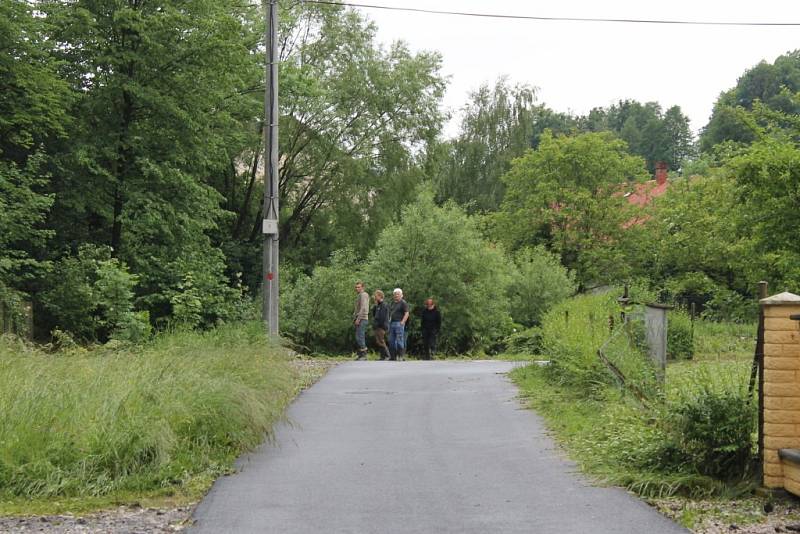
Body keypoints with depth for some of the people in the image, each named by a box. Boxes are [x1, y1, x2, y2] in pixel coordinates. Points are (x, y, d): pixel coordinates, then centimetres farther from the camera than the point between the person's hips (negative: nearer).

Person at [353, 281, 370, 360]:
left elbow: (363, 308, -17)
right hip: (359, 319, 10)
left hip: (362, 319, -10)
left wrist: (358, 319, -20)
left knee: (360, 337, -14)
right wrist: (354, 318, 17)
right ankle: (360, 355, 10)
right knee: (358, 338, 8)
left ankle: (364, 355, -15)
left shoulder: (363, 295, -8)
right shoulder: (359, 296, 23)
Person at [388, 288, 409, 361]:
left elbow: (406, 313, -11)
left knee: (399, 341, -10)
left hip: (399, 323, -8)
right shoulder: (393, 303, 20)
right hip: (392, 323, 8)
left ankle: (401, 357, -8)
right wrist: (389, 320, 15)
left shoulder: (403, 303, -4)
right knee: (391, 341, 8)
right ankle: (393, 357, 13)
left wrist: (402, 322, -20)